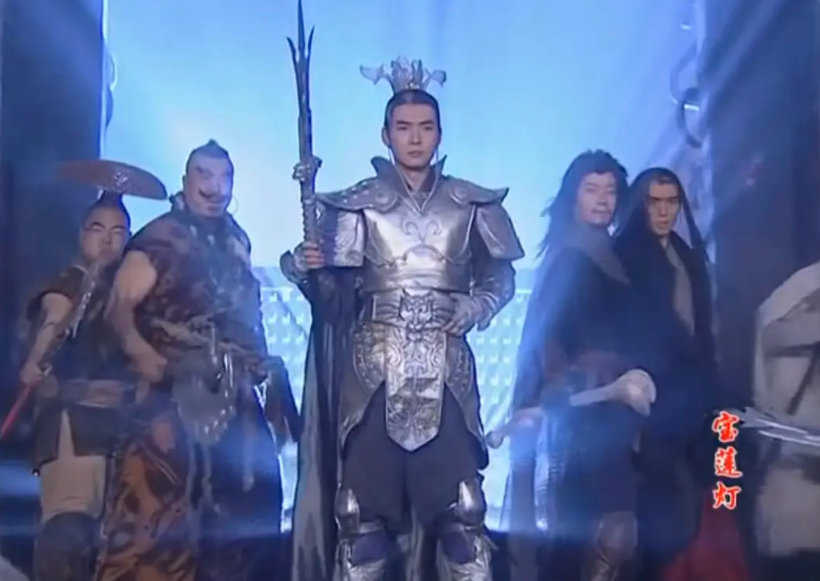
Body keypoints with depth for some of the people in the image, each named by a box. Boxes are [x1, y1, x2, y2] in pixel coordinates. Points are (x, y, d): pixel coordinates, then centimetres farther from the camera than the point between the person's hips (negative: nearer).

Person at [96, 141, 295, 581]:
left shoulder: (236, 241, 16)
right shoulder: (160, 237, -4)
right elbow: (120, 304, -14)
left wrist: (271, 379, 16)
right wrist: (140, 350, -31)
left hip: (235, 397, 7)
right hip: (177, 394, -7)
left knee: (247, 510, 10)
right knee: (157, 506, -13)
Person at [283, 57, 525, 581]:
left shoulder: (472, 204, 8)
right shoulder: (357, 204, 4)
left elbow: (501, 276, 14)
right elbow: (332, 290, 1)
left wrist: (476, 308, -4)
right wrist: (304, 266, -20)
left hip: (445, 367, 1)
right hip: (374, 367, 0)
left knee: (460, 504, 0)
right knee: (364, 504, 1)